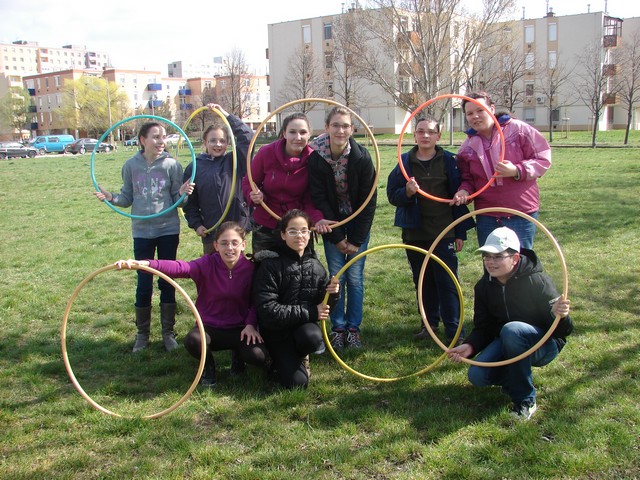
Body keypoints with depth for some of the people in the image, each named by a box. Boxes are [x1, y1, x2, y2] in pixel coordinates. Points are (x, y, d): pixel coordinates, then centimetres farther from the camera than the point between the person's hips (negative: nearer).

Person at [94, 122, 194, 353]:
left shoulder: (171, 164, -4)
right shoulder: (131, 165, 0)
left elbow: (177, 200, -2)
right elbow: (128, 198, 7)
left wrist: (183, 194, -23)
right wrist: (111, 197, -11)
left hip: (169, 230, -1)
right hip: (142, 231, 1)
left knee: (167, 282, 7)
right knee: (144, 284, 5)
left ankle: (168, 332, 20)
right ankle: (142, 333, 21)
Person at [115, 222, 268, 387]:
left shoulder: (249, 268, -10)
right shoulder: (208, 263, -15)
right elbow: (180, 268, -33)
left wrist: (250, 324, -18)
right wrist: (146, 264, -50)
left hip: (239, 329, 1)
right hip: (210, 327, -1)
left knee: (258, 356, -25)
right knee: (193, 341, -34)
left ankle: (237, 356, 15)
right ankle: (208, 366, 4)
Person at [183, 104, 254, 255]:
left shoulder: (234, 161, 3)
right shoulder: (194, 168, 5)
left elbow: (247, 136, -9)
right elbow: (190, 202, 8)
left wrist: (225, 114, -10)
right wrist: (196, 224, -3)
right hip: (210, 234, 1)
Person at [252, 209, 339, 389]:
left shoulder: (315, 267, 0)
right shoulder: (270, 265, -13)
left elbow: (323, 307, 8)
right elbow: (267, 310, -20)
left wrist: (331, 294, -16)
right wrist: (310, 313, -21)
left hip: (304, 325, 3)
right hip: (277, 329, -3)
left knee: (312, 338, -33)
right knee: (296, 382, -18)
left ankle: (297, 356, 4)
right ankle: (283, 359, 17)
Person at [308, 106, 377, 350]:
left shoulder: (362, 157, -18)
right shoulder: (316, 157, -16)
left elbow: (369, 201, -12)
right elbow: (319, 199, -12)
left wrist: (356, 240, -12)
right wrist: (337, 237, -11)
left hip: (358, 223, 0)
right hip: (332, 222, 1)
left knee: (355, 276, -1)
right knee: (336, 276, -1)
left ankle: (353, 328, 14)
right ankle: (338, 328, 13)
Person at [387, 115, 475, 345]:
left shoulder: (448, 161, -1)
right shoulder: (405, 161, 4)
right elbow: (391, 195, 4)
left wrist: (460, 232, -2)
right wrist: (406, 192, -19)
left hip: (443, 233, -3)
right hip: (415, 233, 3)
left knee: (447, 282, -2)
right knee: (423, 281, 13)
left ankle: (455, 332, 3)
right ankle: (430, 322, 27)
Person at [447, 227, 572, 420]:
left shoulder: (537, 281, -22)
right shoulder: (484, 286, -5)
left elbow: (562, 331, -21)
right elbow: (482, 327, 0)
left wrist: (560, 316, -45)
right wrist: (470, 346, -22)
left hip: (544, 344, -5)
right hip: (507, 344, 5)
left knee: (511, 330, -37)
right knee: (477, 375, -21)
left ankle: (525, 400, -19)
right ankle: (516, 377, 13)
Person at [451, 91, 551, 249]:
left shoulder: (518, 129, -6)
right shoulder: (467, 147, 7)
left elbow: (543, 158, -6)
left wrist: (517, 171, -21)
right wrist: (465, 190, -8)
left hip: (521, 214, -4)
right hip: (487, 217, 4)